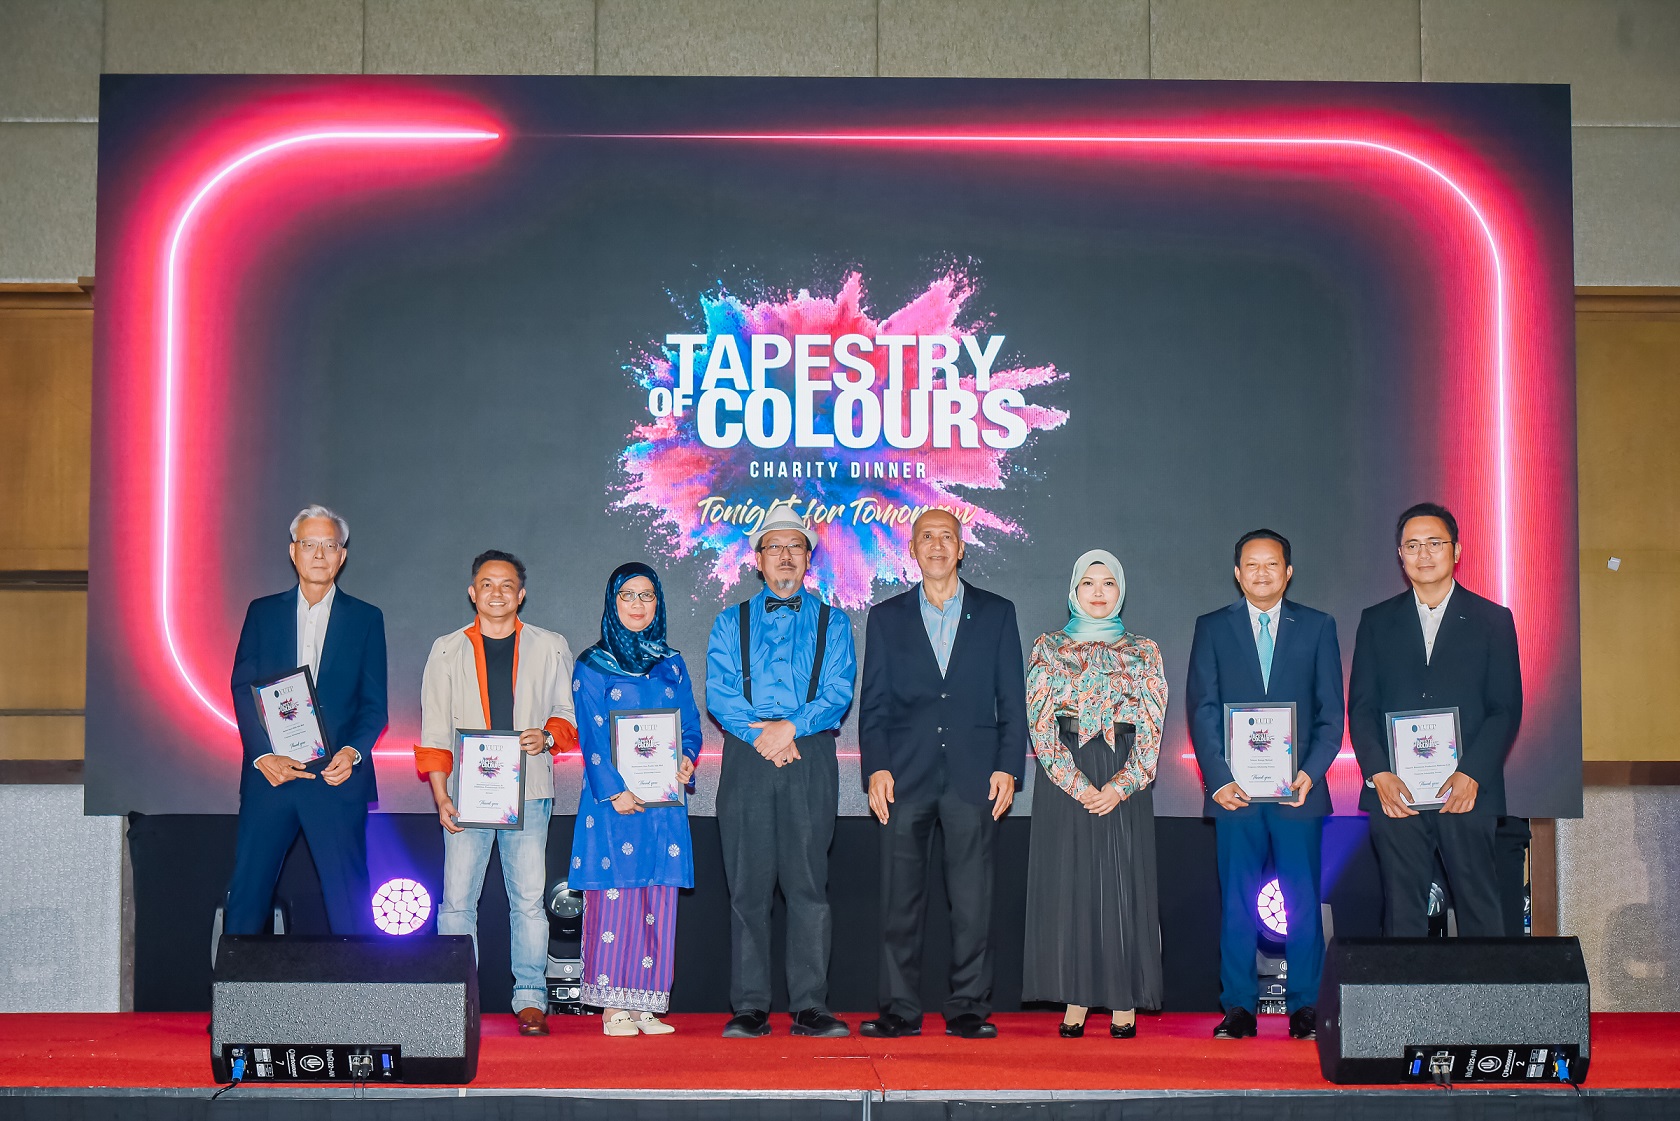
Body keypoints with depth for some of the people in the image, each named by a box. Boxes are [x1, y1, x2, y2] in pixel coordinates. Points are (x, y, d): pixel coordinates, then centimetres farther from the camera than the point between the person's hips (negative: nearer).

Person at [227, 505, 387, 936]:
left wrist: (353, 751, -13)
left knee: (349, 901, -1)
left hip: (337, 776, -1)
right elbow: (243, 690, 4)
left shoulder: (366, 618, 8)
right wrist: (263, 756, -11)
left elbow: (374, 703, 6)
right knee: (246, 894, 1)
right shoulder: (262, 612, 11)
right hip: (269, 772, 1)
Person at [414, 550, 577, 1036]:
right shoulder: (447, 651, 11)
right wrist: (441, 796, -3)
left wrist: (547, 736, -10)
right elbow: (434, 731, 7)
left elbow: (569, 713, 13)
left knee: (528, 899, -2)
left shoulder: (549, 648, 11)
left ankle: (530, 1000, 3)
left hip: (528, 790, 0)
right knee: (457, 898, -4)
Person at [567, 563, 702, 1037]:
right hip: (612, 797, -4)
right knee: (614, 895, -6)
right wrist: (615, 790, -16)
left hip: (663, 798, 4)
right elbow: (592, 735, -4)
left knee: (658, 901, 2)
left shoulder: (672, 665, 15)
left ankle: (648, 1005, 6)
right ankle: (614, 1007, 0)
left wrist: (687, 758, -8)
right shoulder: (592, 666, 3)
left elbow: (691, 725, 14)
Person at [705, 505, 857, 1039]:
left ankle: (810, 1007, 0)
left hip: (810, 758, -1)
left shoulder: (831, 622, 13)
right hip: (746, 758, 1)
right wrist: (760, 735, -12)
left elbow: (839, 692, 1)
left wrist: (790, 726, -13)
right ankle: (750, 1008, 3)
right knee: (748, 885, -1)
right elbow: (718, 692, 3)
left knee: (809, 883, -3)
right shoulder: (731, 623, 15)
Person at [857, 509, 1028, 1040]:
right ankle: (900, 1010, 7)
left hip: (972, 776, 0)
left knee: (972, 901, -1)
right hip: (906, 776, 1)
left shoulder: (996, 614, 11)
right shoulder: (886, 617, 12)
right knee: (900, 900, 0)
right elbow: (873, 703, 9)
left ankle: (968, 1009, 7)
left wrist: (1008, 767, -2)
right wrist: (876, 768, -3)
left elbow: (1012, 700, 8)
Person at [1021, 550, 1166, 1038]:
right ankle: (1076, 998, 6)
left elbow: (1152, 727, 2)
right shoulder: (1048, 648, 6)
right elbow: (1040, 723, -2)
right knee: (1068, 882, -1)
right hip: (1064, 779, 0)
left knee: (1123, 882, 0)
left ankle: (1124, 1001, 7)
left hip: (1125, 782, 0)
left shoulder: (1143, 652, 8)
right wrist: (1078, 785, -12)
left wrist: (1121, 785, -11)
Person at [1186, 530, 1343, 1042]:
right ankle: (1238, 1008, 9)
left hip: (1299, 788, 0)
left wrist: (1310, 773, -8)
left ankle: (1305, 1008, 8)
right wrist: (1218, 779, -8)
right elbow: (1202, 710, 4)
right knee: (1237, 904, 2)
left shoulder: (1317, 627, 9)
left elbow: (1331, 712, 6)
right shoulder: (1212, 628, 9)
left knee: (1303, 902, 0)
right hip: (1234, 789, 0)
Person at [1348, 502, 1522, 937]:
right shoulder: (1376, 621, 13)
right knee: (1402, 911, 2)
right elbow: (1361, 707, 7)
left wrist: (1471, 774, -11)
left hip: (1468, 791, -1)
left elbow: (1507, 709, 2)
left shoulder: (1493, 620, 8)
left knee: (1480, 911, -1)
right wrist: (1379, 774, -7)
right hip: (1394, 792, 1)